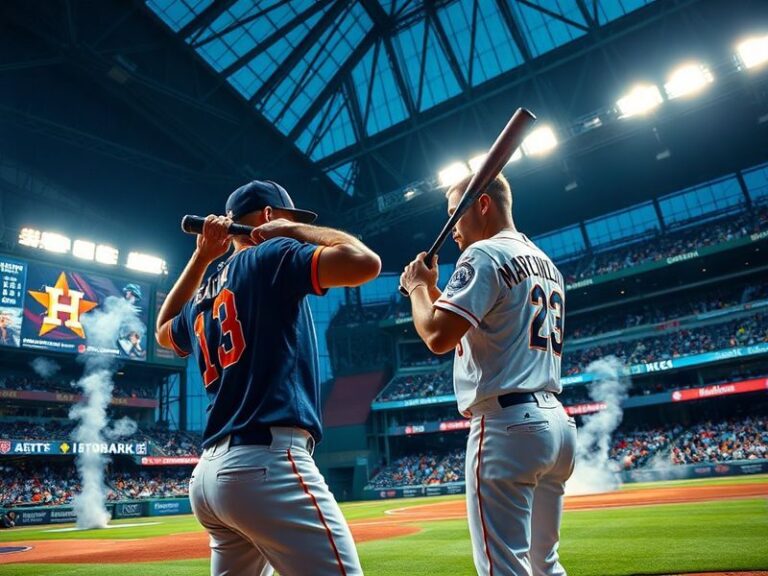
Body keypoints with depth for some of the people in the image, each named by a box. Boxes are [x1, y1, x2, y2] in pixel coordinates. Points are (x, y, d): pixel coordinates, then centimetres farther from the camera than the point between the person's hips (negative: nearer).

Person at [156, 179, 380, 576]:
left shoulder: (202, 299, 20)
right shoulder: (271, 257, -1)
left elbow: (164, 331, 43)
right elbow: (365, 262, -14)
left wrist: (200, 257, 34)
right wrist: (296, 229, 3)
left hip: (209, 473, 9)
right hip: (268, 463, -9)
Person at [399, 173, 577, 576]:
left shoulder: (485, 255, -8)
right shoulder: (547, 264, 20)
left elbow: (438, 337, -17)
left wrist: (418, 287, 0)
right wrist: (433, 291, 21)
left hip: (507, 425, -9)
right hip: (556, 422, 10)